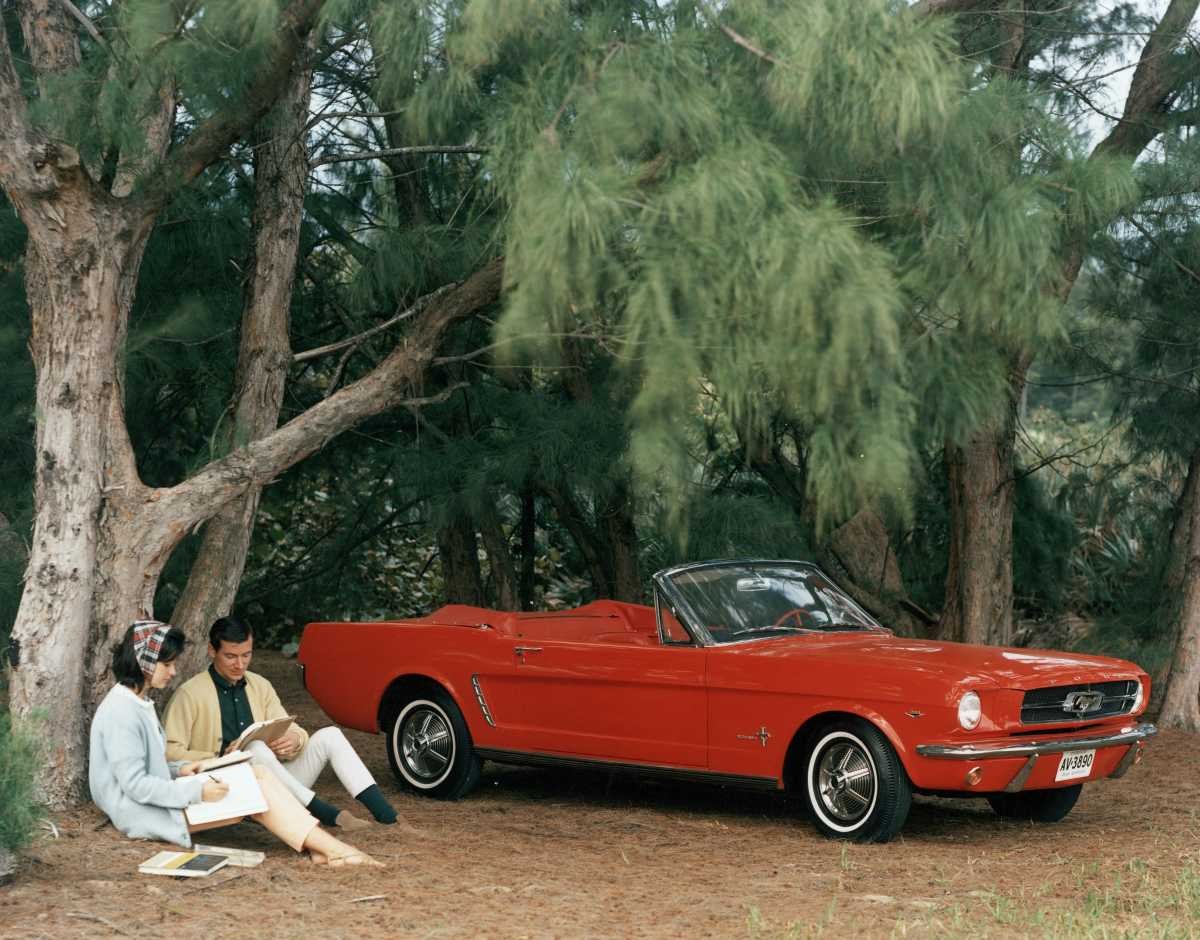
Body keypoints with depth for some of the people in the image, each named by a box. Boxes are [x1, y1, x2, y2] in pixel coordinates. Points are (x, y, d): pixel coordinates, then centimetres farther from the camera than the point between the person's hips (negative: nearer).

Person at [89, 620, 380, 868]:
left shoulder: (139, 703, 14)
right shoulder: (121, 712, -18)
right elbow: (135, 784, -22)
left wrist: (178, 770, 4)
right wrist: (197, 792, -23)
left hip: (159, 798, 10)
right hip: (145, 815, -10)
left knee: (257, 774, -5)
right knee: (257, 791, -15)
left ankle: (320, 847, -16)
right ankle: (332, 849, -14)